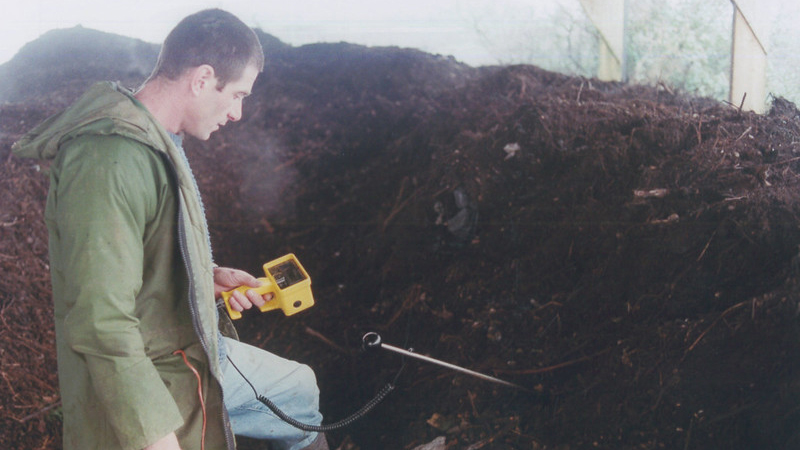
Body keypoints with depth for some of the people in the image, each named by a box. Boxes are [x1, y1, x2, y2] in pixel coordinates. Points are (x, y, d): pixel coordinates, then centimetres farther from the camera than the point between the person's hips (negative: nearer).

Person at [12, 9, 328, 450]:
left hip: (195, 353, 10)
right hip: (150, 389, -10)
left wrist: (209, 278, 5)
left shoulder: (155, 143, 4)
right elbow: (100, 323, -33)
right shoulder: (110, 159, -30)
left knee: (297, 390, 24)